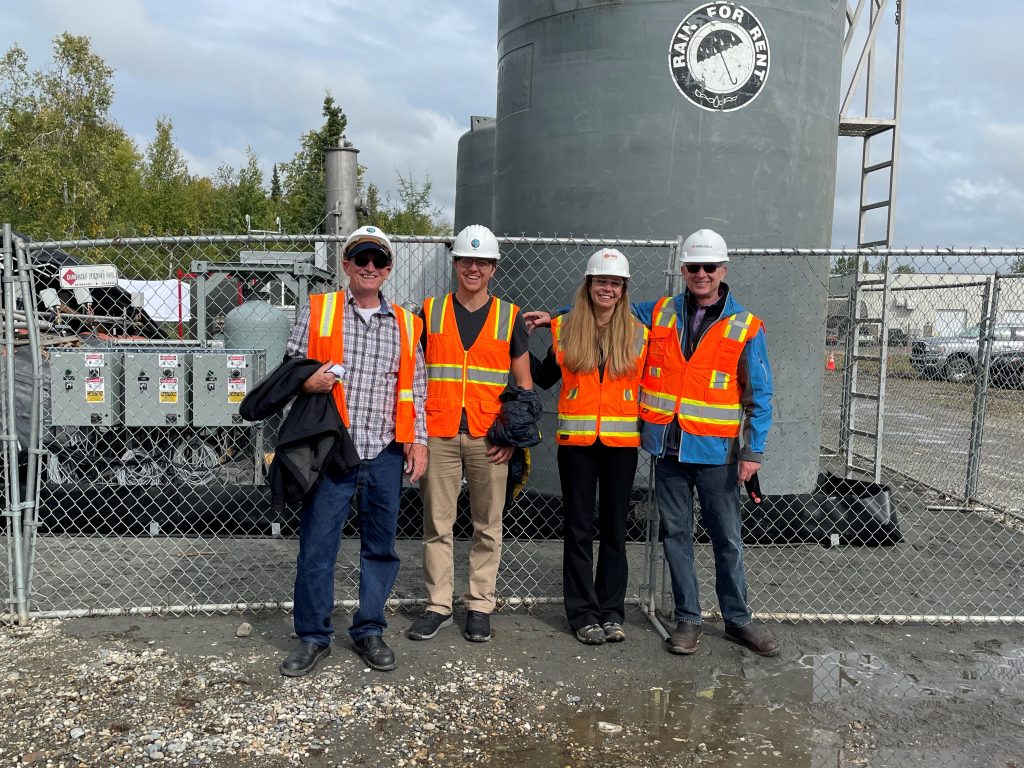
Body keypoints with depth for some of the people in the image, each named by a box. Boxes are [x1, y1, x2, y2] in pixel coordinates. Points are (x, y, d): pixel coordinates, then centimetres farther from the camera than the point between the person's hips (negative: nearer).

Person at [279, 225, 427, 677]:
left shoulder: (405, 325, 11)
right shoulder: (317, 311, 5)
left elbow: (415, 388, 14)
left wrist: (418, 440, 6)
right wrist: (306, 382, -13)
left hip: (385, 454, 3)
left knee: (381, 546, 10)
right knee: (317, 546, 2)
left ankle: (369, 631, 26)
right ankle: (313, 638, 18)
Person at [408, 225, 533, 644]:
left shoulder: (509, 317, 7)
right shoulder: (430, 312, 8)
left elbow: (524, 382, 8)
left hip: (488, 438, 0)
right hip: (438, 435, 1)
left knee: (488, 526, 6)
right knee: (437, 524, 6)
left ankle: (480, 606, 18)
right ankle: (438, 605, 18)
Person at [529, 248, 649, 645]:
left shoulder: (638, 334, 5)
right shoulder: (565, 329, 4)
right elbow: (543, 379, 10)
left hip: (621, 442, 0)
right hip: (576, 441, 0)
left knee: (614, 527, 8)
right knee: (578, 528, 5)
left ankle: (612, 611, 19)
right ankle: (583, 613, 15)